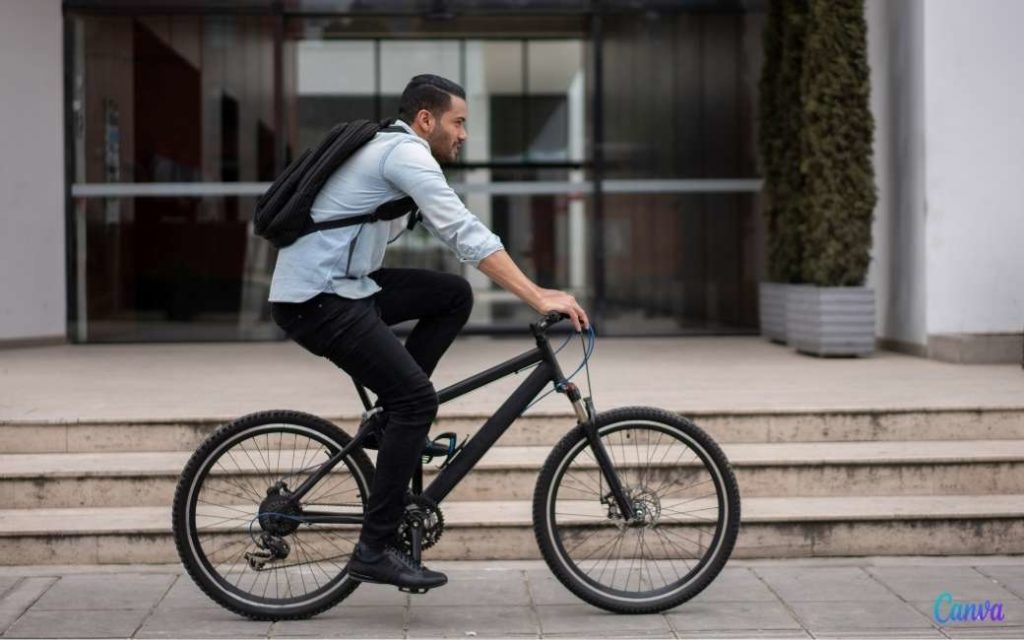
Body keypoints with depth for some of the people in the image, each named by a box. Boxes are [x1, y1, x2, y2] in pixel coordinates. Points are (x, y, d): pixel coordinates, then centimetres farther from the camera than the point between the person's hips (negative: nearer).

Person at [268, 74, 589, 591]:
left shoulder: (395, 152, 18)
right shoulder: (406, 154, -13)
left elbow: (457, 235, 19)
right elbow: (468, 235, -22)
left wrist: (535, 291, 13)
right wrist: (539, 298, -24)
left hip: (343, 288, 10)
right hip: (315, 300, -10)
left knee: (454, 295, 8)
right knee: (417, 398, -14)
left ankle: (395, 413, 11)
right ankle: (374, 550, -10)